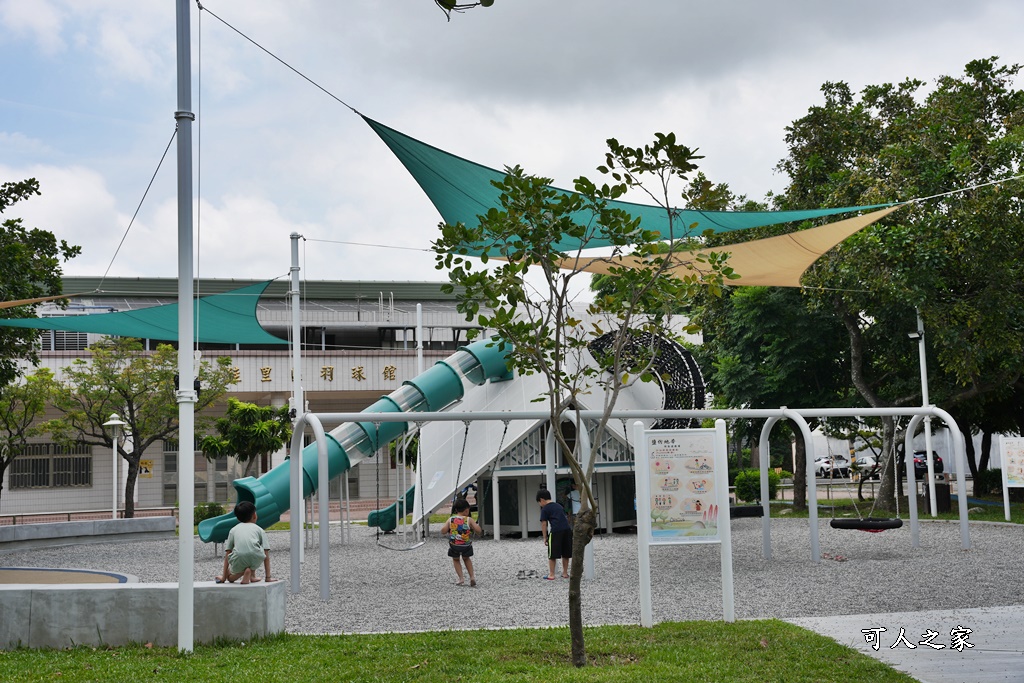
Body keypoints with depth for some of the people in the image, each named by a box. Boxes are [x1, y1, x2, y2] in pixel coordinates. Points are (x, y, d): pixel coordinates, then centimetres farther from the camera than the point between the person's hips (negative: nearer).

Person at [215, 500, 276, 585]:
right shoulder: (259, 530, 23)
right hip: (256, 559, 0)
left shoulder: (233, 530, 26)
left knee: (230, 578, 30)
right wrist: (268, 577, 21)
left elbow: (227, 554, 23)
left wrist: (224, 577, 26)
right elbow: (266, 554, 18)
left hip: (238, 561, 0)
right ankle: (252, 576, 21)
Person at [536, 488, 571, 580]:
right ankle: (565, 573, 23)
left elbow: (544, 524, 1)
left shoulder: (545, 509, 4)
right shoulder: (559, 506, 24)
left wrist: (545, 537, 7)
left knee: (552, 555, 3)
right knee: (565, 553, 16)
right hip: (567, 529, 6)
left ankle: (551, 575, 5)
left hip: (555, 531, -6)